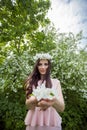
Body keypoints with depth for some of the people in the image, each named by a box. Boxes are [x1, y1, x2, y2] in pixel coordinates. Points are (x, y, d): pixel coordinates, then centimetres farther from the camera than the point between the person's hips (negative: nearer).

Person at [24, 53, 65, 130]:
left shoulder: (55, 82, 0)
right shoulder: (31, 82, 1)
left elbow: (62, 108, -10)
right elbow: (28, 104, -8)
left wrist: (54, 101, -33)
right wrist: (34, 101, -32)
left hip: (52, 122, 0)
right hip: (34, 122, 1)